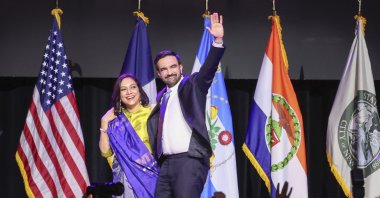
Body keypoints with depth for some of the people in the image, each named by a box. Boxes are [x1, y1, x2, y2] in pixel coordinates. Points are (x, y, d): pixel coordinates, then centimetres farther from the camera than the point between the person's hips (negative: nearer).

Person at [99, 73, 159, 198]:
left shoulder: (152, 112, 1)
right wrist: (104, 123, 0)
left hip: (149, 175, -2)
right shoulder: (116, 120, 10)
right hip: (125, 177, 2)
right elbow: (105, 152, 5)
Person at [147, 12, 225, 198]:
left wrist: (218, 40, -27)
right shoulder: (161, 97, 20)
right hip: (166, 162, 7)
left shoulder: (192, 85, 3)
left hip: (190, 159, -7)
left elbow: (208, 68, -14)